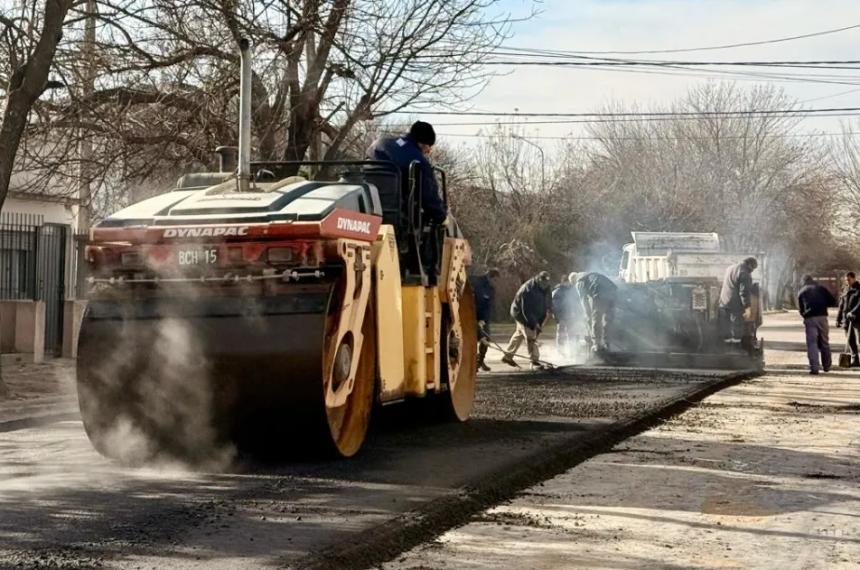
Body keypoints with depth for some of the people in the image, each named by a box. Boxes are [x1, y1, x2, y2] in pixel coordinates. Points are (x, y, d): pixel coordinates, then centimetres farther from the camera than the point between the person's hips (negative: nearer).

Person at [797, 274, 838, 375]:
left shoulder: (801, 292, 14)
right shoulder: (821, 288, 12)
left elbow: (800, 309, 14)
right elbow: (833, 301, 7)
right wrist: (823, 304, 21)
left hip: (809, 319, -1)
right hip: (822, 317, 1)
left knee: (811, 343, -1)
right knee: (824, 342, 14)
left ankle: (814, 367, -12)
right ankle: (826, 366, 23)